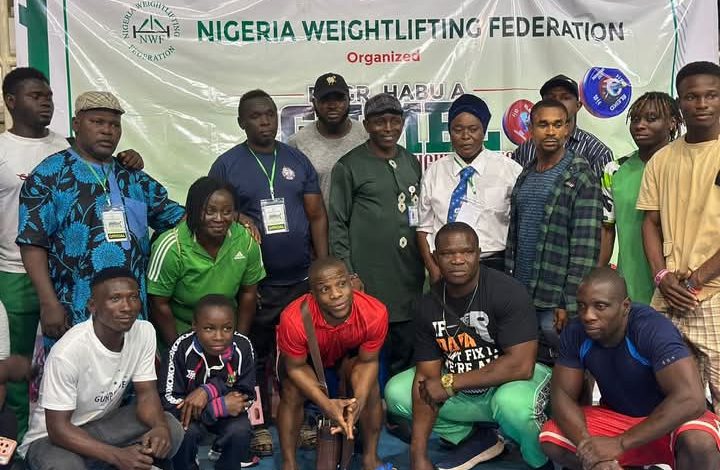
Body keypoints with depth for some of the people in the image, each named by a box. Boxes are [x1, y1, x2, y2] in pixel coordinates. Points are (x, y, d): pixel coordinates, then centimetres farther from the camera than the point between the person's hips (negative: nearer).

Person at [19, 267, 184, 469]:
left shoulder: (145, 332, -12)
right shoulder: (68, 351, -29)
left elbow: (146, 393, -6)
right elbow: (58, 428, -25)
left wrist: (160, 427, -29)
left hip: (104, 424, 5)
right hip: (53, 437, -5)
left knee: (171, 429, -19)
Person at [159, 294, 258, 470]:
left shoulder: (242, 347, -21)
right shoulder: (181, 349, -26)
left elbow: (247, 396, -16)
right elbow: (168, 401, -24)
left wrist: (208, 391, -33)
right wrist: (220, 406, -31)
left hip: (227, 410, 2)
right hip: (188, 410, -1)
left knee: (240, 431, -25)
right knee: (186, 431, -30)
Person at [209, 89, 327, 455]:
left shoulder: (297, 160, 6)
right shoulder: (226, 165, -2)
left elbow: (317, 216, 6)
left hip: (303, 279, 3)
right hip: (255, 283, -2)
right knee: (256, 355, 10)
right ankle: (258, 423, 24)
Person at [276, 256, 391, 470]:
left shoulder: (375, 313, -37)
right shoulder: (294, 319, -42)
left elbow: (368, 361, -19)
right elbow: (296, 367, -25)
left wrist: (358, 401, -36)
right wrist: (326, 404, -38)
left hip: (348, 353, 2)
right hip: (303, 356, -1)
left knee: (370, 388, -19)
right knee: (292, 393, -24)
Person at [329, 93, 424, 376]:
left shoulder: (411, 163, 13)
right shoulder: (349, 166, -2)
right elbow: (337, 224, -4)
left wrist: (425, 261, 15)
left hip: (409, 277, 5)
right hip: (368, 278, -5)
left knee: (406, 349, 12)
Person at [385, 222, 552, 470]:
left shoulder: (507, 292, -22)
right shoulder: (429, 305, -7)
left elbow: (521, 365, -28)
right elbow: (427, 377, -8)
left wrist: (450, 383, -25)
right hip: (460, 388, 6)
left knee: (513, 403, -38)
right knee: (396, 392, -5)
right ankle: (476, 440, 7)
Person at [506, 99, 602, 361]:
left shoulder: (581, 178, -8)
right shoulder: (525, 177, 12)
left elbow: (585, 246, -13)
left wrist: (570, 304, -17)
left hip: (555, 303, -6)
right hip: (520, 297, 6)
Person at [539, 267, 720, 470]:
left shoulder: (653, 329, -29)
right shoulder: (575, 333, -14)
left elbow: (691, 400, -38)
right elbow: (563, 395, -12)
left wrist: (619, 444, -37)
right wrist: (590, 450, -31)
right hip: (616, 417, 5)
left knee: (699, 442, -37)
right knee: (550, 439, -17)